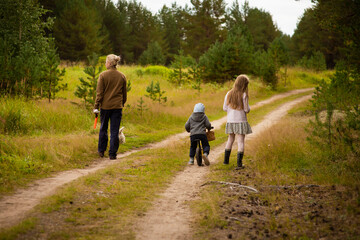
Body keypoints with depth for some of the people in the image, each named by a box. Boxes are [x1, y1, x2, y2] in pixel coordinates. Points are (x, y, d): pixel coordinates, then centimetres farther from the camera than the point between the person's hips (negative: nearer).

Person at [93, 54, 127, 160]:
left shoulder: (103, 75, -8)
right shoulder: (122, 76, 2)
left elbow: (99, 93, -8)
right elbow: (124, 93, 9)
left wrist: (96, 107, -4)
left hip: (105, 106, -1)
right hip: (117, 107, 1)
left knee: (103, 128, 15)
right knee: (115, 131, 4)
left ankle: (101, 151, 23)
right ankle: (112, 154, 3)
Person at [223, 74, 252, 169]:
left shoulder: (229, 94, 0)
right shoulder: (244, 95, -13)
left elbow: (225, 108, 3)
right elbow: (247, 109, -12)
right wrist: (248, 108, 10)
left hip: (230, 121, 5)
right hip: (241, 121, -5)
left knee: (230, 139, 21)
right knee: (240, 141, -2)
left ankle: (226, 160, 26)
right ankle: (239, 163, -6)